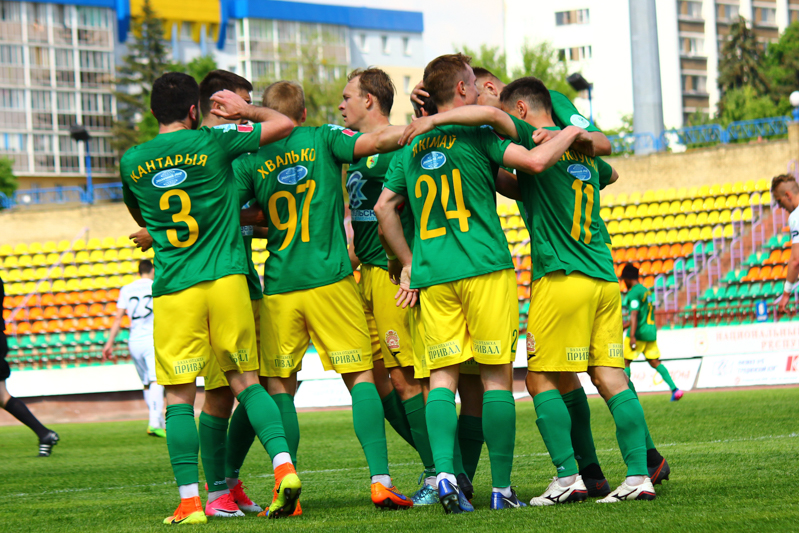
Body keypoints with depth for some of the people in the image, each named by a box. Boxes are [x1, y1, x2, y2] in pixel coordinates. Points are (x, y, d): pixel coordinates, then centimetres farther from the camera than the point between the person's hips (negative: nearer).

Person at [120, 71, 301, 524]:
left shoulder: (132, 162, 6)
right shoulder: (214, 143, -1)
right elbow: (284, 124, 9)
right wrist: (244, 111, 24)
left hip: (173, 290, 0)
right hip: (226, 279, 0)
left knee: (179, 396, 4)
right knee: (246, 380, 9)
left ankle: (190, 500, -1)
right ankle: (284, 466, -8)